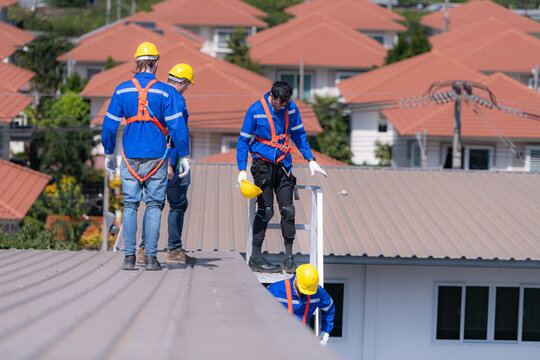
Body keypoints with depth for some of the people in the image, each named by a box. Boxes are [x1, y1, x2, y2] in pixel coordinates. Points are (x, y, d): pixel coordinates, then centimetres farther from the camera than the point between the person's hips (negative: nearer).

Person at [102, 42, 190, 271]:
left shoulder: (122, 90, 2)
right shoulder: (165, 92, -5)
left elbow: (109, 125, 5)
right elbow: (177, 127, -6)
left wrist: (108, 154, 16)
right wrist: (184, 156, 0)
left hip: (130, 157, 2)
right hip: (156, 157, -2)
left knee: (130, 205, 6)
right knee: (154, 205, 4)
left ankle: (129, 257, 2)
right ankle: (151, 257, -1)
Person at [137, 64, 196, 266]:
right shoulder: (177, 100, -12)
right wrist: (169, 164, -21)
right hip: (170, 158, -7)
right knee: (177, 205, 5)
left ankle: (144, 250, 4)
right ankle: (174, 250, 7)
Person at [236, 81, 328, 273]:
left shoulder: (291, 108, 2)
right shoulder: (256, 111, -10)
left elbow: (299, 134, 15)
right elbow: (243, 141, -4)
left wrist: (310, 160, 10)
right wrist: (242, 170, -10)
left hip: (283, 164, 4)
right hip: (263, 164, -4)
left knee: (288, 210, -1)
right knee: (265, 211, -7)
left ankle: (289, 257, 7)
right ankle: (255, 258, 3)